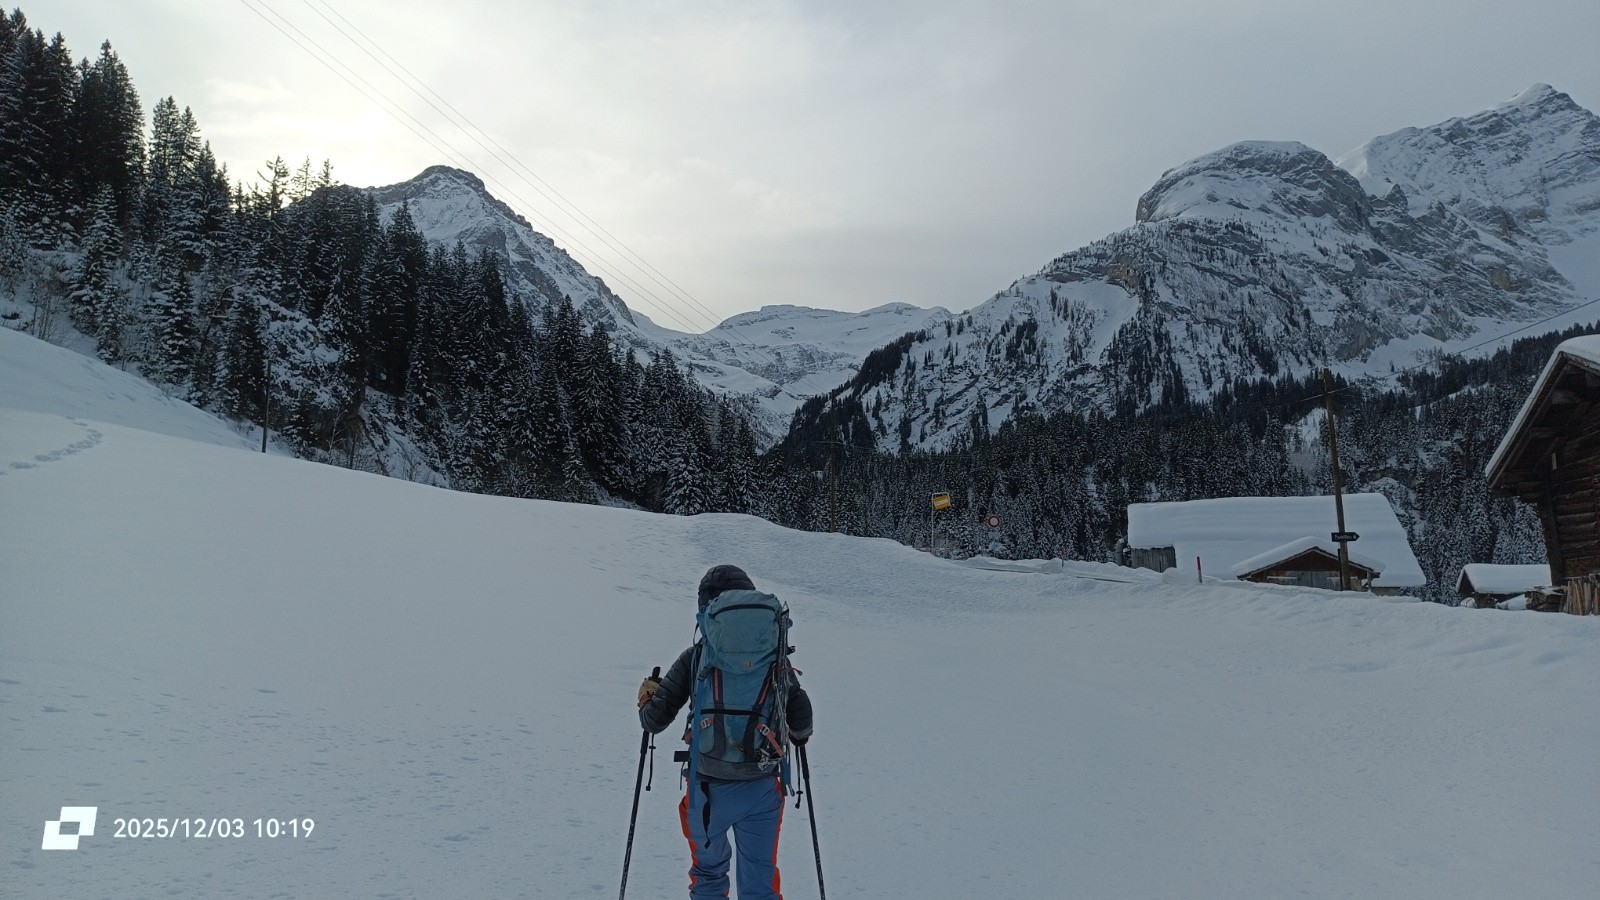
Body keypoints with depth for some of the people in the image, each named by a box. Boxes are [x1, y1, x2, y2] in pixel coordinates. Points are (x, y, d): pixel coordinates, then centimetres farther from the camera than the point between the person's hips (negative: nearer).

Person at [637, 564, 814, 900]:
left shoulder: (695, 657, -9)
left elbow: (655, 719, -7)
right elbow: (800, 723, -5)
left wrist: (646, 700, 15)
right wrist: (798, 736, 18)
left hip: (708, 789, 0)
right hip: (761, 790, 1)